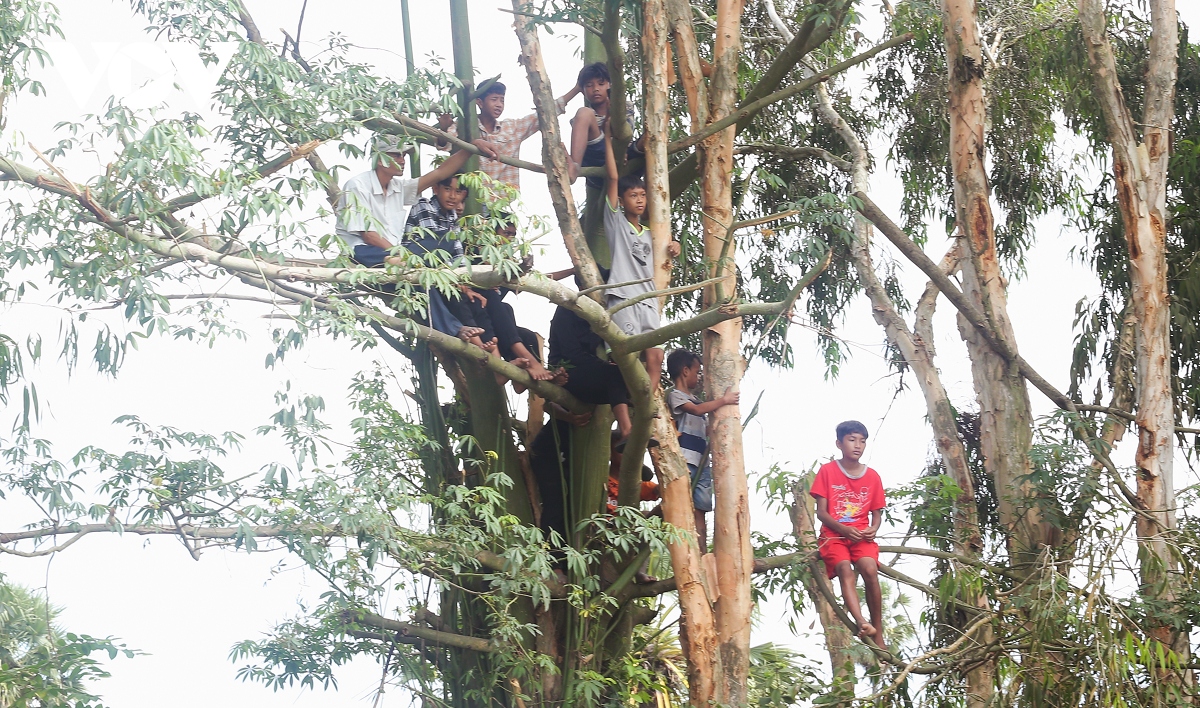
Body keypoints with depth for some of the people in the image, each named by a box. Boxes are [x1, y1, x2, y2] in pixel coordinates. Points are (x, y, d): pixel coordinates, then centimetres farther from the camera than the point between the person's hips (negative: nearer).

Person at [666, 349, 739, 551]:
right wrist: (724, 400, -11)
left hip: (701, 464, 8)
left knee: (700, 511, 1)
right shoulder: (675, 395, 0)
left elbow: (708, 430, 28)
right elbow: (698, 409, -16)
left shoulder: (694, 399, 25)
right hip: (684, 462, -8)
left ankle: (702, 554, -4)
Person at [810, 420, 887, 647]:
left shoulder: (872, 476, 9)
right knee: (845, 570, -30)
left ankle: (878, 636, -22)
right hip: (834, 535, -2)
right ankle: (862, 623, -49)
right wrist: (844, 529, -17)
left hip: (862, 536, 2)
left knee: (870, 570, -26)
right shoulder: (827, 471, 1)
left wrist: (873, 529, -9)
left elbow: (877, 512, 14)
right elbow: (821, 512, -2)